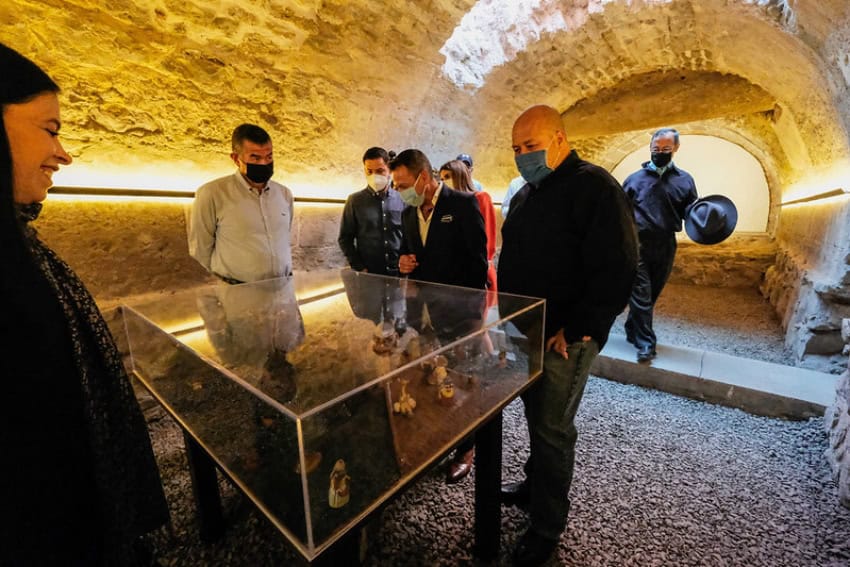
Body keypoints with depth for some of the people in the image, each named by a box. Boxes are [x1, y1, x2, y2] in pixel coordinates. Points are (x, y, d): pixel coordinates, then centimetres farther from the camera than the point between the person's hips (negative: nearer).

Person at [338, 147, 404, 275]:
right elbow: (345, 239, 3)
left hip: (399, 273, 1)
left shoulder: (402, 200, 4)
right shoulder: (355, 201, 2)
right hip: (368, 274, -1)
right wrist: (359, 268, -5)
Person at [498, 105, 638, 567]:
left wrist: (578, 330, -20)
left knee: (551, 429, 4)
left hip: (564, 339, -7)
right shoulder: (527, 193, 15)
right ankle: (535, 485, 41)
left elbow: (615, 270, -19)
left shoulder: (594, 187, -11)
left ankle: (547, 527, 25)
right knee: (536, 417, 20)